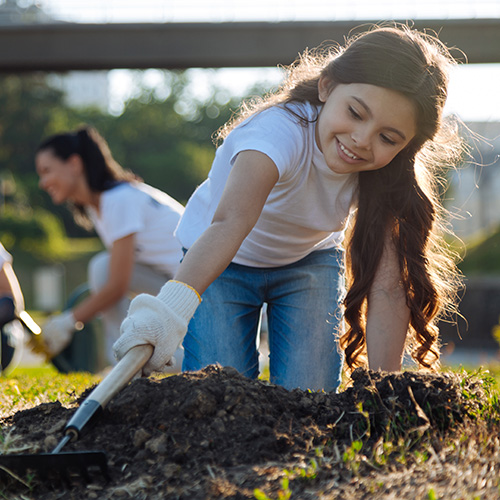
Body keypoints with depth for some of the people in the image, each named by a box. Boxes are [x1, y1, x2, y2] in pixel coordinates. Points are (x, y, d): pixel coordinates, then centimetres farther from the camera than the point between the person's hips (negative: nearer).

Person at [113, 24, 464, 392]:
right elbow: (231, 222, -57)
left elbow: (386, 286, -29)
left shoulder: (385, 171, -25)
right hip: (226, 263, -3)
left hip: (311, 259, 3)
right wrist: (174, 302, -74)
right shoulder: (281, 131, -39)